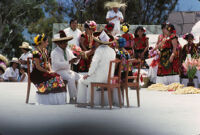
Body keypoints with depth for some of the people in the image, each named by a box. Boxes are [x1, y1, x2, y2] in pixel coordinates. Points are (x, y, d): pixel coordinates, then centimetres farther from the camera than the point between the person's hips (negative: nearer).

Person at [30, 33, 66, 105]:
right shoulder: (36, 52, -13)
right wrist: (47, 72, -12)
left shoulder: (45, 51, 16)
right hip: (37, 74, -8)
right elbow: (38, 66, -15)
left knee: (58, 77, -14)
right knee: (52, 79, -26)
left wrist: (50, 70, 1)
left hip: (44, 72, 8)